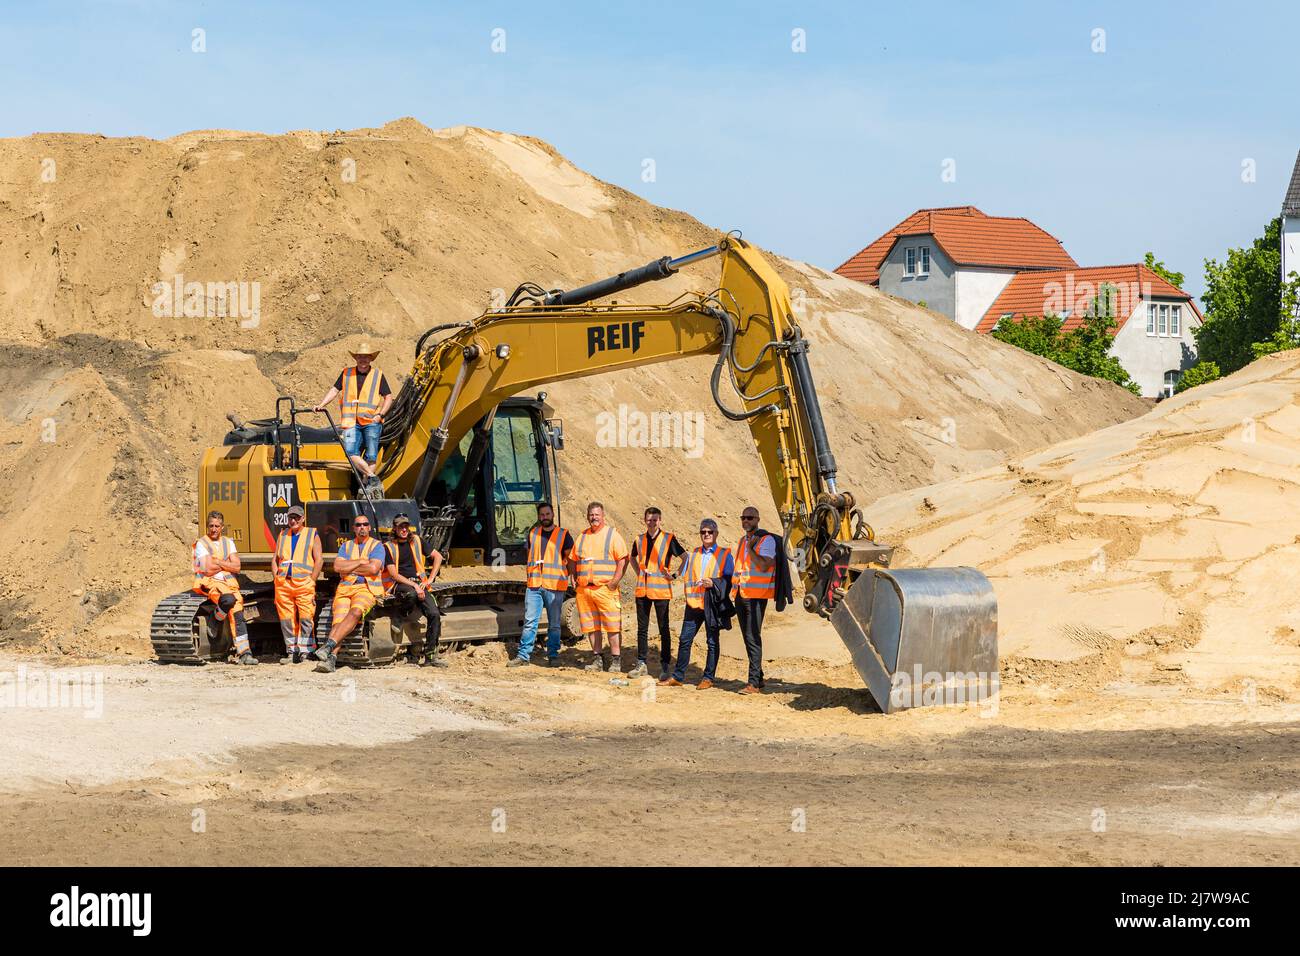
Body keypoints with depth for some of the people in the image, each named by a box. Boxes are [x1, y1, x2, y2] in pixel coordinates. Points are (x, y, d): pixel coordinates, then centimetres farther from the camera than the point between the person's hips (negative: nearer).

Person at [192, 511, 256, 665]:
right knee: (229, 599, -35)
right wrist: (227, 565, 1)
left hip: (229, 583, 5)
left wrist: (218, 562, -5)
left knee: (237, 615, -12)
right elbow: (208, 570, -11)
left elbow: (236, 567, 4)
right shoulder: (202, 544, 0)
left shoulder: (228, 543, 15)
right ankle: (218, 618, -4)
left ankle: (244, 653, -16)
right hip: (210, 583, -5)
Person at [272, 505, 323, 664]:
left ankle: (303, 651, -8)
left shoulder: (312, 535, 7)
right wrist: (276, 578, 5)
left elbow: (319, 560, 1)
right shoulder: (282, 536, 19)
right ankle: (291, 652, 6)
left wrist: (311, 582, -7)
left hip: (304, 581, -4)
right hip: (283, 583, 4)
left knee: (306, 618, -11)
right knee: (286, 619, 1)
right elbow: (275, 559, 18)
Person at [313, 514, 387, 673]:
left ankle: (329, 645, -45)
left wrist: (348, 568, 0)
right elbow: (337, 567, 4)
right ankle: (331, 658, -39)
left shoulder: (377, 546, 10)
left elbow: (373, 568, -8)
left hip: (367, 588, -3)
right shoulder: (346, 546, 20)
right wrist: (361, 562, -1)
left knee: (355, 612, -34)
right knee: (339, 619, -23)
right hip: (345, 587, 3)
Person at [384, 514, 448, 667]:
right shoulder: (389, 547, 5)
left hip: (419, 584, 3)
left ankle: (430, 655, -18)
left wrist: (430, 579, 7)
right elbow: (393, 574, -5)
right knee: (411, 594, -41)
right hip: (400, 584, -3)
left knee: (434, 613, -21)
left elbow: (438, 557, 19)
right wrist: (413, 585, -16)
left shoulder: (416, 541, 15)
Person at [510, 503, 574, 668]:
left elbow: (570, 559, 4)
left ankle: (553, 656, 10)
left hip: (555, 585, -3)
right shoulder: (532, 533, 13)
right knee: (529, 622, 0)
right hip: (534, 584, 3)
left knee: (554, 623, 4)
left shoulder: (563, 535, 3)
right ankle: (523, 655, 2)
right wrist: (532, 574, 13)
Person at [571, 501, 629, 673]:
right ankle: (597, 658, 15)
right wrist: (575, 577, 10)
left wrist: (615, 580, -13)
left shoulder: (612, 535, 1)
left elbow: (623, 559, -5)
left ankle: (616, 661, -5)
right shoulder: (582, 537, 16)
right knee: (591, 625, 7)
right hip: (584, 588, 5)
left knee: (612, 626, -8)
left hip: (605, 587, -5)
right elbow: (573, 560, 24)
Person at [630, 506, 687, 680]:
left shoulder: (669, 539, -5)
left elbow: (685, 558, -2)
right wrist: (639, 573, 14)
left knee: (664, 629, 1)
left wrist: (675, 575, -6)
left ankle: (665, 666, 5)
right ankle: (641, 664, 15)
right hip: (642, 589, 4)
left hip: (661, 589, -4)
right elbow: (633, 558, 28)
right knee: (642, 628, 8)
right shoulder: (640, 540, 9)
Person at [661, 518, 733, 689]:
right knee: (685, 640, 4)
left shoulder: (725, 555, 2)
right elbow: (687, 577, 19)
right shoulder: (694, 554, 17)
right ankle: (678, 677, 9)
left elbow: (729, 579, -3)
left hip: (712, 605, -4)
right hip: (694, 603, 4)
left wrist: (714, 583, -19)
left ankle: (708, 678, 8)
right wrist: (689, 595, 5)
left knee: (712, 641, 1)